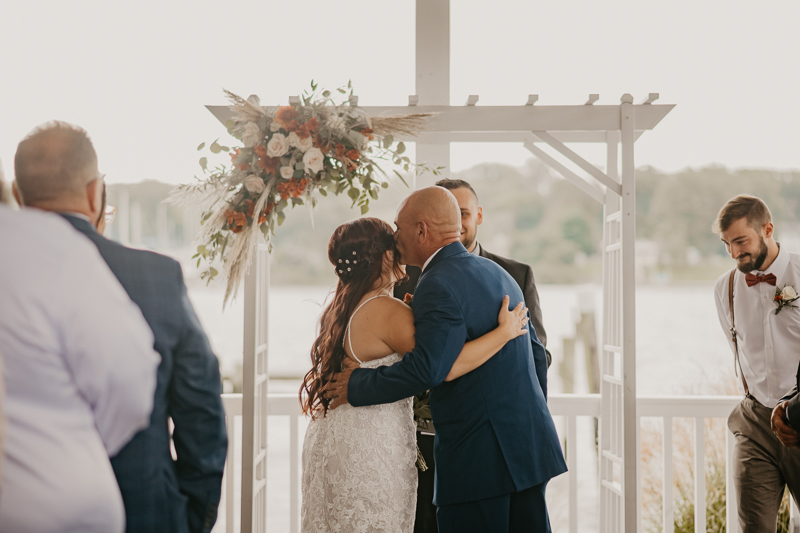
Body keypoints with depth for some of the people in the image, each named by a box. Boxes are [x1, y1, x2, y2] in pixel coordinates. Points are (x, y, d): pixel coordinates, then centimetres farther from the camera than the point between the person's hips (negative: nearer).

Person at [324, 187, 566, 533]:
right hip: (528, 448, 9)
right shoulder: (498, 273, 14)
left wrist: (358, 386, -13)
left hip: (480, 457, -8)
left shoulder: (438, 285, -15)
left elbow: (426, 368, -27)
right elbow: (537, 354, 19)